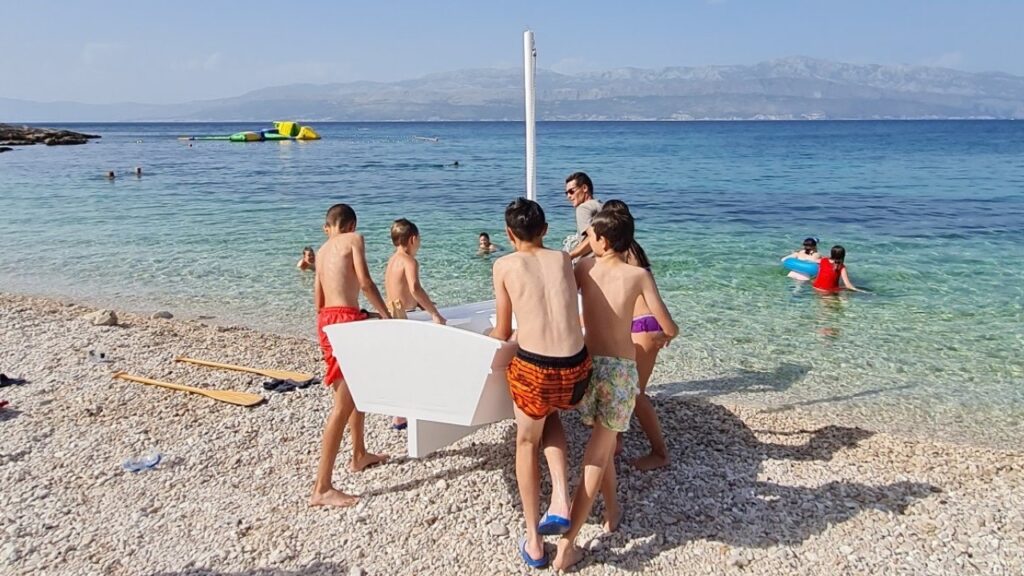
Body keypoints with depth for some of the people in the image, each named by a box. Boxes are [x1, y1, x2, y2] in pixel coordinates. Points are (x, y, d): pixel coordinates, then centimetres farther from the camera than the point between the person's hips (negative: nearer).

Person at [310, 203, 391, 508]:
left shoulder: (322, 250, 21)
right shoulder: (354, 239, 0)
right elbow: (365, 282, -12)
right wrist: (387, 315, -5)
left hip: (326, 320, 9)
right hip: (345, 319, -9)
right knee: (343, 403, -9)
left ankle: (359, 456, 40)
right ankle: (322, 488, -10)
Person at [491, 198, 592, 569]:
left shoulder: (504, 265, 5)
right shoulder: (563, 259, 13)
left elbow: (502, 334, 10)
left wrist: (486, 339, 32)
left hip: (534, 370, -3)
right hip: (577, 369, 3)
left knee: (527, 442, 24)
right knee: (551, 416, 36)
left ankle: (534, 543, 31)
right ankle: (561, 501, 20)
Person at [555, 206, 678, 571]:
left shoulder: (584, 267, 1)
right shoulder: (639, 275, -4)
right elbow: (669, 328, -4)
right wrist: (668, 335, 20)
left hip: (587, 363, 2)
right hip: (620, 368, -2)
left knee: (602, 443, 23)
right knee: (598, 452, 3)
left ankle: (612, 512, 39)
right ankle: (568, 540, 1)